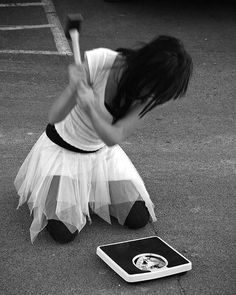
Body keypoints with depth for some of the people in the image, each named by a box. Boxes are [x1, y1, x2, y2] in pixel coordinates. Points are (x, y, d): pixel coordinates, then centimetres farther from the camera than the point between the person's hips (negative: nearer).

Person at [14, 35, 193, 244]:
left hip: (102, 153, 4)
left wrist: (90, 109, -50)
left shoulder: (149, 98, -19)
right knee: (64, 232, -13)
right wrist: (74, 88, -49)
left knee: (139, 219, 0)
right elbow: (54, 117, -29)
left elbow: (114, 138, -32)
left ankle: (92, 194, 25)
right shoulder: (99, 61, -30)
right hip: (61, 149, -4)